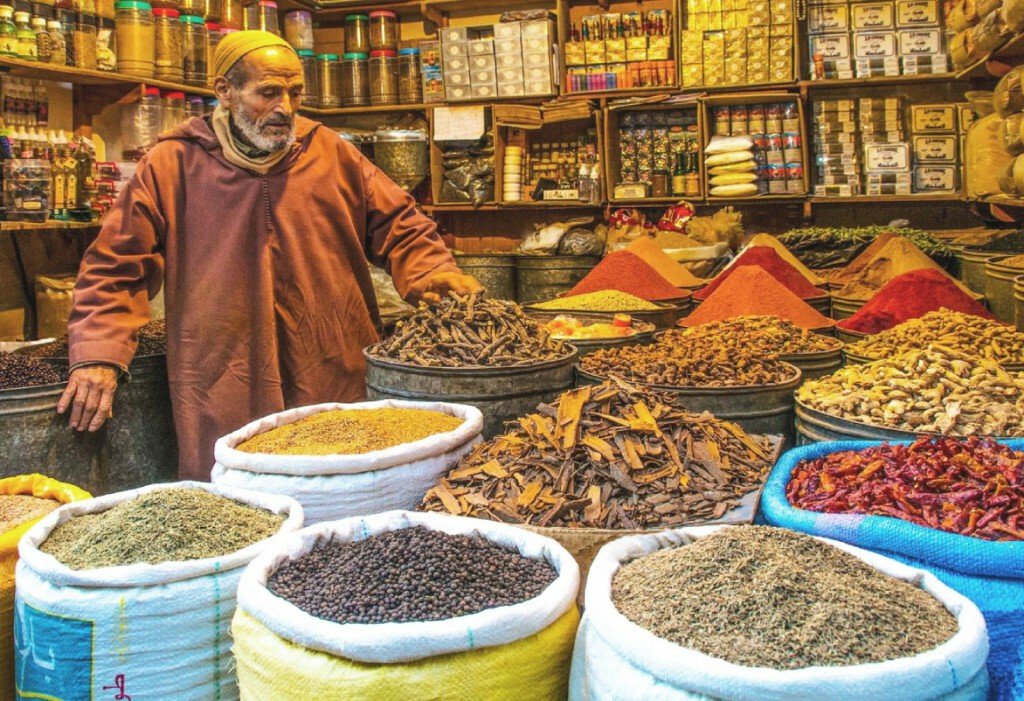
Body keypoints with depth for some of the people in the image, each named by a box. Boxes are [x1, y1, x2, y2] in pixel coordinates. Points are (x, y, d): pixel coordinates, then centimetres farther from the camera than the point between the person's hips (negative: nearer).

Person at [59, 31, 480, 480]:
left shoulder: (332, 154, 9)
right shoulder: (173, 166, 4)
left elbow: (397, 225, 14)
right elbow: (114, 265, 5)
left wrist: (431, 272, -6)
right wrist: (97, 356, -5)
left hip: (340, 388, 2)